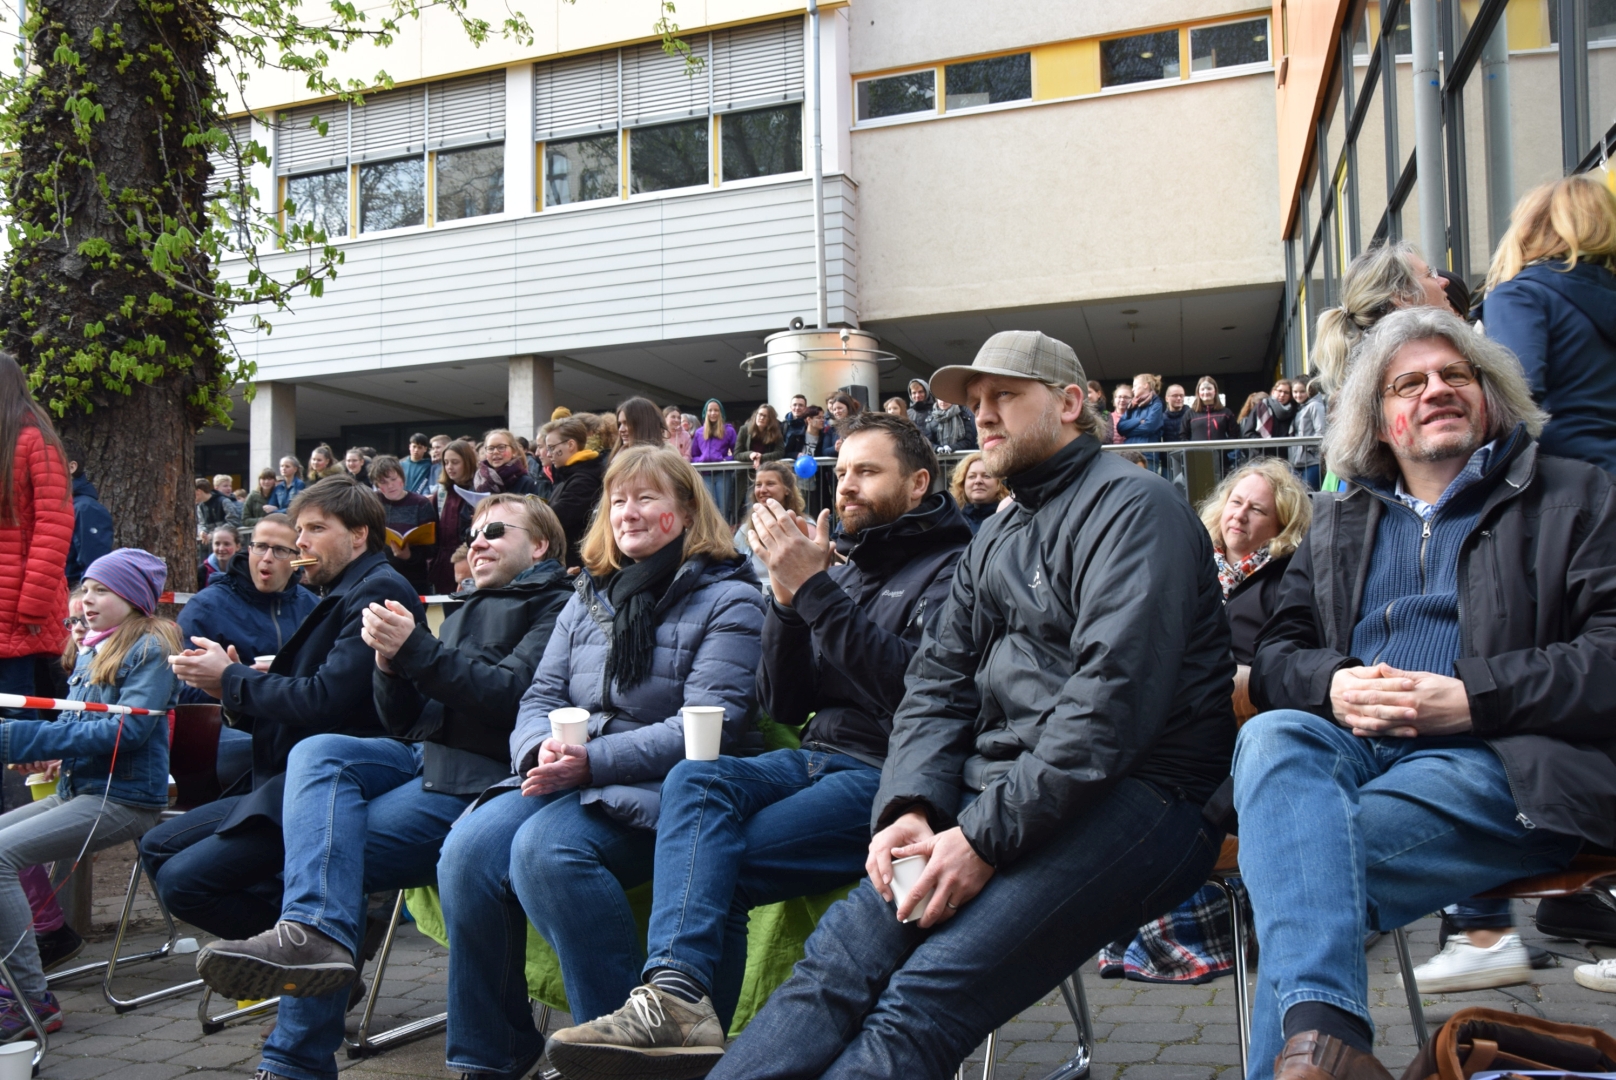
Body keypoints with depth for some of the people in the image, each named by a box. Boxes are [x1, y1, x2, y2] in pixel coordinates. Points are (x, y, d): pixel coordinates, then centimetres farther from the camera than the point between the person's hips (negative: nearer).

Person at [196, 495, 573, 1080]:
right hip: (421, 757, 7)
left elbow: (511, 695, -14)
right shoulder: (467, 611, 29)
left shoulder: (557, 607, 4)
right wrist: (389, 661, 0)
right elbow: (404, 722, 21)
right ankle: (315, 932, -35)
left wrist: (416, 649, -16)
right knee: (317, 752, -21)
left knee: (330, 842, -21)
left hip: (483, 775, -7)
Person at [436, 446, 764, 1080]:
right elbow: (542, 695, 17)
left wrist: (593, 762, -19)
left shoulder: (727, 600, 0)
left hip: (654, 790, -6)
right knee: (468, 848, -22)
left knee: (545, 848, -33)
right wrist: (541, 749, -9)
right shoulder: (591, 595, 21)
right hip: (564, 780, 6)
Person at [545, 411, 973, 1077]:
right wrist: (787, 598, -3)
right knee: (696, 779, -25)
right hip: (819, 760, 6)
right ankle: (678, 997, -38)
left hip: (891, 775, -6)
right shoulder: (843, 567, 19)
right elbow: (782, 706, 13)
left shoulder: (952, 567, -2)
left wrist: (814, 589, -19)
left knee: (715, 863, -24)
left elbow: (916, 686, -20)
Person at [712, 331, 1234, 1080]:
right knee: (838, 957, -17)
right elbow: (936, 684, 16)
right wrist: (909, 808, -4)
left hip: (1131, 796, -7)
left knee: (923, 1000, -26)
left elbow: (1115, 695, -16)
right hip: (996, 793, 7)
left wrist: (986, 835, -20)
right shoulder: (993, 540, 23)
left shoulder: (1132, 506, -3)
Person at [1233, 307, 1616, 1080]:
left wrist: (1469, 697, -12)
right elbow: (1275, 654, 19)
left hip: (1500, 761, -3)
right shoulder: (1337, 522, 27)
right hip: (1352, 744, 4)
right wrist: (1333, 685, -6)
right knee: (1269, 736, -35)